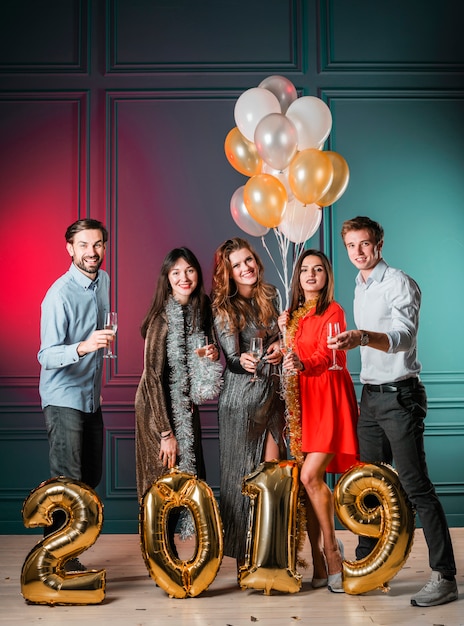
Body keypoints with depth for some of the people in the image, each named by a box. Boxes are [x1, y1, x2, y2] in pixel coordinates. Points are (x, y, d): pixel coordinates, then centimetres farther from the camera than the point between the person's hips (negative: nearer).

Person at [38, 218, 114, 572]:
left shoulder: (104, 281, 5)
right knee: (68, 480, -7)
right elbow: (47, 355, -26)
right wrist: (83, 347, -42)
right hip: (63, 398, -8)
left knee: (91, 477, 13)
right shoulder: (60, 294, -19)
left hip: (92, 396, 8)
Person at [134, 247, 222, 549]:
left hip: (186, 408, 6)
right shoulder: (162, 318, -17)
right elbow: (154, 376, -17)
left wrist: (214, 357, -12)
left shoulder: (202, 311, 1)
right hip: (158, 410, -6)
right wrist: (166, 432, -18)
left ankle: (169, 554, 26)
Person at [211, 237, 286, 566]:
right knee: (243, 474, 2)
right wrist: (242, 361, -36)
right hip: (240, 397, -4)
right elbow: (231, 355, -14)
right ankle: (243, 556, 13)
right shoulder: (223, 307, -7)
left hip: (273, 392, 4)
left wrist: (279, 347, -5)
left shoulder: (271, 295, 7)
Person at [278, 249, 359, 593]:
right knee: (306, 479, 2)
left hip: (328, 399, -6)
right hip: (302, 400, 6)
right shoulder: (295, 313, 16)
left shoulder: (332, 310, -4)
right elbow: (291, 357, 15)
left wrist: (302, 364, -39)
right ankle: (319, 564, 10)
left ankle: (332, 552, 4)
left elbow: (325, 355, -20)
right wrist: (285, 332, 0)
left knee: (310, 476, -15)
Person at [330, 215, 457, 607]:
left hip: (399, 395, -8)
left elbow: (405, 336, -27)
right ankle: (365, 566, 23)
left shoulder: (400, 284, -10)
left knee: (417, 487, -7)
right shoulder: (359, 289, 16)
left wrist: (364, 337, -44)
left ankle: (444, 576, 2)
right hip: (370, 396, 8)